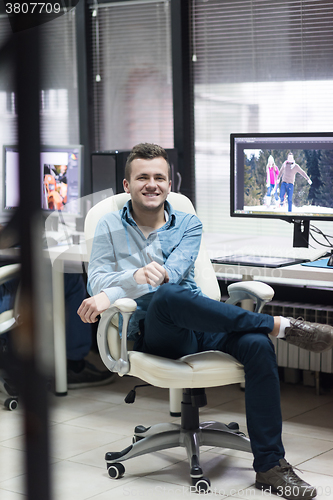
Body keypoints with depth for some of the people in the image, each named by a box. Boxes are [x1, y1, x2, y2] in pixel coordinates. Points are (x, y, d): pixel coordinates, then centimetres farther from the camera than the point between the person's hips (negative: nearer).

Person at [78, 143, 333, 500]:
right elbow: (96, 280, 1)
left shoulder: (188, 225, 14)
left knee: (257, 344, -29)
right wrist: (135, 276, -21)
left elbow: (172, 272, -5)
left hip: (198, 325, 3)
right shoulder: (110, 227, 14)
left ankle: (270, 465, -25)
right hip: (151, 332, -2)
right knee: (167, 296, -39)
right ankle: (281, 326, -28)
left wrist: (111, 295, -20)